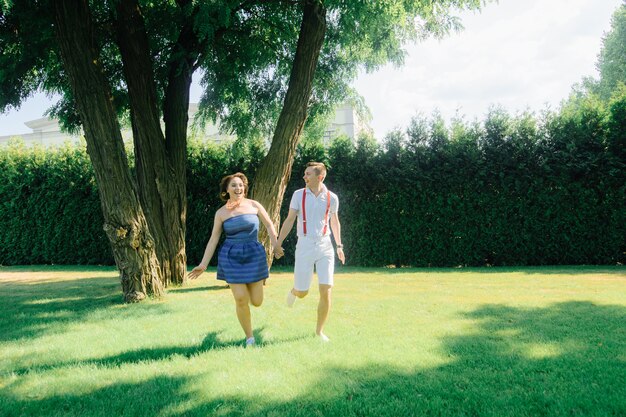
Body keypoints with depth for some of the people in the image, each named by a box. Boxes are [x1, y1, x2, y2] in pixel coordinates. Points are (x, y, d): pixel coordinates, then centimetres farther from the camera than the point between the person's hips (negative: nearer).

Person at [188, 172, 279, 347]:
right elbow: (213, 240, 3)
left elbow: (269, 225, 10)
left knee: (256, 301, 3)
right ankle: (249, 337, 13)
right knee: (241, 300, -7)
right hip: (232, 256, 0)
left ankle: (248, 286, 40)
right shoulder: (221, 212, 1)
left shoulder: (254, 205, 0)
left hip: (254, 254, 1)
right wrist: (203, 264, -2)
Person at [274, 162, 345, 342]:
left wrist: (339, 245, 17)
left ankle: (319, 330, 12)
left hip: (325, 246, 1)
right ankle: (293, 291, 42)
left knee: (326, 291, -7)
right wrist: (278, 243, -3)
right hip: (304, 246, -1)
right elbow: (289, 220, 2)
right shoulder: (299, 195, 0)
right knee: (302, 293, 2)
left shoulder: (331, 198, 2)